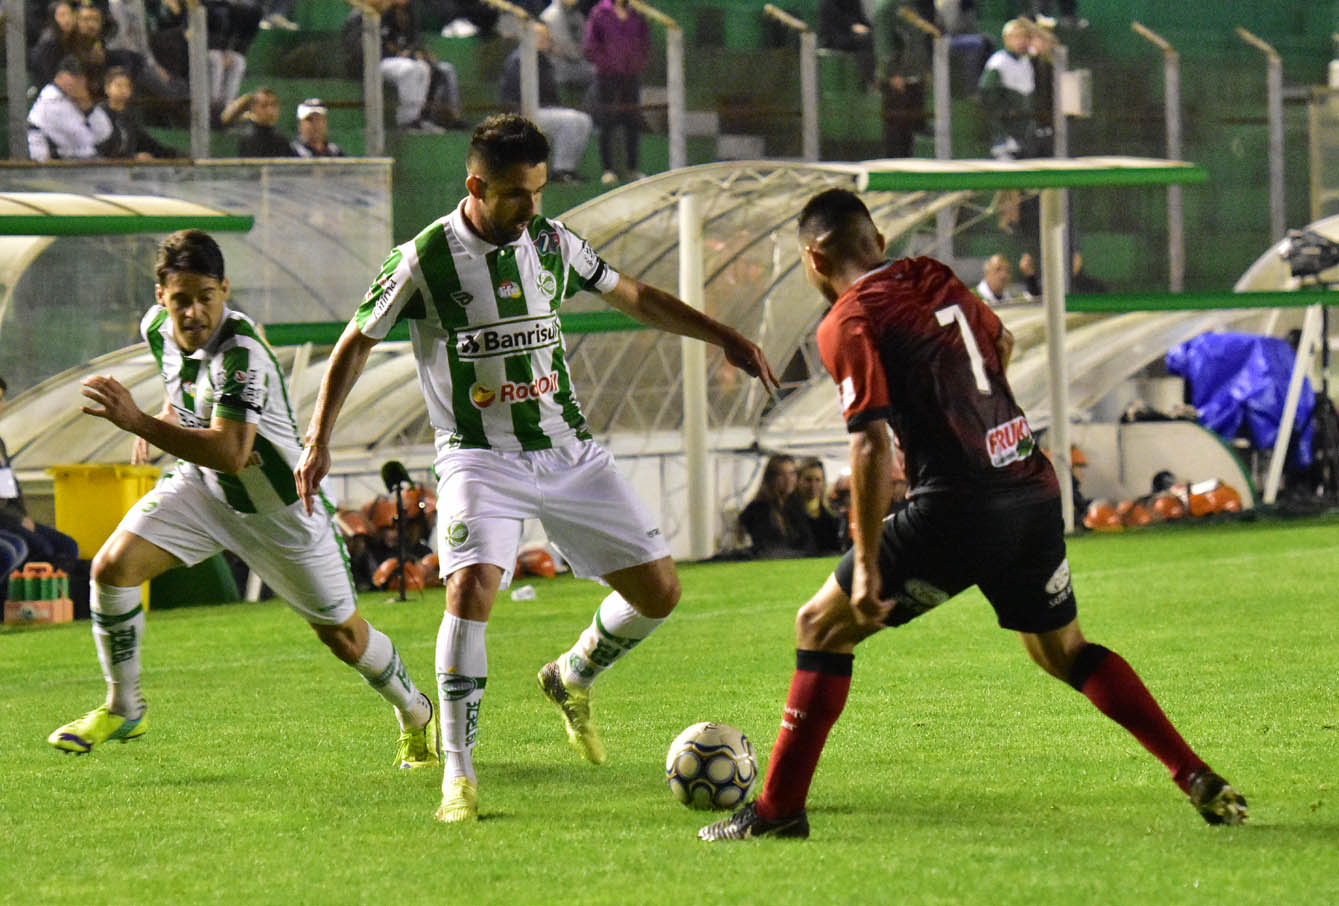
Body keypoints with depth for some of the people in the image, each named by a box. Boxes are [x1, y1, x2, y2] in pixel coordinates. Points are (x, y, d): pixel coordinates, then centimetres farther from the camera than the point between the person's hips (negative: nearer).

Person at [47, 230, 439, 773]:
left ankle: (417, 715, 35)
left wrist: (139, 422, -46)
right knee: (113, 566, -15)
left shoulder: (241, 353, -34)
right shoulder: (156, 327, -10)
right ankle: (122, 709, 4)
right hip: (201, 487, 6)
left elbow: (231, 453, -44)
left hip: (281, 506, -6)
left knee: (343, 637, 5)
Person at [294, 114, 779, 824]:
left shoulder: (552, 242, 3)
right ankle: (457, 773, -20)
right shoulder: (425, 259, -9)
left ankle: (571, 679, 31)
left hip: (568, 452, 5)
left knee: (659, 591, 1)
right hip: (479, 458, -5)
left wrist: (725, 339, 17)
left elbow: (635, 298, 18)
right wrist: (318, 439, -4)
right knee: (471, 587, -28)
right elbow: (354, 345, 2)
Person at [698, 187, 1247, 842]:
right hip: (1035, 491, 7)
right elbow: (1001, 343, 31)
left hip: (958, 508, -7)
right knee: (1062, 650, 23)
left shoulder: (848, 324, -8)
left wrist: (867, 566, -16)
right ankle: (1198, 780, 14)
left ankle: (779, 807, 3)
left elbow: (872, 446, -16)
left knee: (823, 625, 6)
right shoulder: (932, 278, 13)